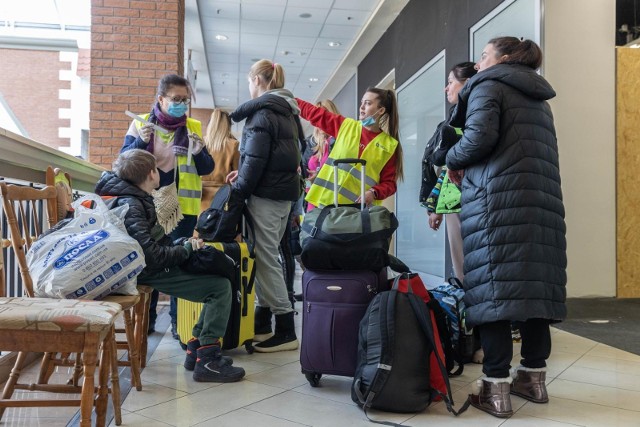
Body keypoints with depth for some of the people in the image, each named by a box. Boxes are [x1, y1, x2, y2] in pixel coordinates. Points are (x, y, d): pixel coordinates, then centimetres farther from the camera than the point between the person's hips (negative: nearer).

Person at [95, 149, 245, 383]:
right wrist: (186, 249, -14)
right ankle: (207, 360, -10)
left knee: (219, 278, 12)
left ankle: (197, 346, 12)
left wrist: (183, 243, 4)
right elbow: (152, 255, -26)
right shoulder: (130, 205, -18)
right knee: (221, 287, -14)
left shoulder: (136, 199, 13)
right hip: (151, 274, -10)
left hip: (158, 265, 10)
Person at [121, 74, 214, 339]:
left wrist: (198, 152, -18)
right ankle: (146, 317, 21)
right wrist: (140, 141, -19)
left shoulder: (193, 127, 3)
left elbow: (207, 169, 3)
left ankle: (179, 320, 15)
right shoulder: (141, 123, 2)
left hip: (182, 207, 0)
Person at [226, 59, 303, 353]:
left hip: (266, 195, -9)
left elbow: (255, 158, -17)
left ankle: (286, 332, -3)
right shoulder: (286, 111, 17)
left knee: (266, 261, -5)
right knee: (266, 257, 13)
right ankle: (263, 325, 19)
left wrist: (239, 189, -5)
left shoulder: (262, 112, -11)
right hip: (284, 192, 9)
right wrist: (243, 175, 12)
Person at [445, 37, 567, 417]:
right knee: (535, 284, 8)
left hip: (497, 200, -7)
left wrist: (454, 160, 5)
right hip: (542, 201, 8)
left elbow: (480, 136, -13)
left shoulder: (489, 86, 4)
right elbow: (537, 154, 21)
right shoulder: (538, 99, 26)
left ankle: (496, 388, -8)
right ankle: (534, 377, 16)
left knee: (493, 287, -8)